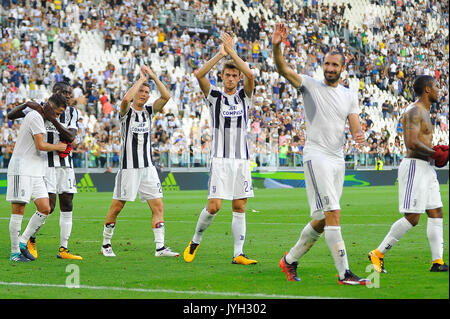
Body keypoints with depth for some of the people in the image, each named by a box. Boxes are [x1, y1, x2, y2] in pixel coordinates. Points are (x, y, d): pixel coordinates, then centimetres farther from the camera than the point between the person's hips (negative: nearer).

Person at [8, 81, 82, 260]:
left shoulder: (72, 113, 8)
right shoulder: (41, 108, -1)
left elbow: (70, 137, -8)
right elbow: (11, 115, -1)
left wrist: (53, 120, -20)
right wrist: (27, 104, -18)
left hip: (66, 164, 5)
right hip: (46, 162, -5)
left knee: (67, 206, 2)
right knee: (48, 206, -12)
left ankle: (63, 249, 7)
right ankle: (31, 240, 9)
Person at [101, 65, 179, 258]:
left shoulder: (148, 111, 10)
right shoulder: (126, 111, -4)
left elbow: (166, 96, -2)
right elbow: (126, 99, -27)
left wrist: (153, 76, -6)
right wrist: (142, 79, -17)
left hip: (148, 167, 5)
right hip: (128, 167, -5)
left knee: (158, 207, -4)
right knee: (116, 208, 2)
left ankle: (160, 247, -5)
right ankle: (106, 245, 16)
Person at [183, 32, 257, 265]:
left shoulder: (245, 96, 7)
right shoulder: (214, 96, 3)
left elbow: (250, 75, -13)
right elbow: (199, 74, -14)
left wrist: (231, 52, -14)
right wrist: (220, 54, -18)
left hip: (242, 159, 2)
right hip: (220, 159, -2)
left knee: (239, 208, 2)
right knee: (214, 206, -11)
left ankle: (238, 254, 4)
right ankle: (195, 241, 11)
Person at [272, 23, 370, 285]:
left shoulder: (350, 96, 13)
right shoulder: (310, 85, 1)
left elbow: (355, 126, 6)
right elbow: (283, 70, -12)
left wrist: (360, 135, -18)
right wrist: (277, 47, -30)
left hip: (338, 159, 6)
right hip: (316, 155, -6)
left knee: (322, 220, 9)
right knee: (332, 214, -16)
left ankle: (290, 260, 27)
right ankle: (344, 273, -19)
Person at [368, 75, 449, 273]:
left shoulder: (424, 112, 20)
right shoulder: (414, 111, -13)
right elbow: (412, 143, -23)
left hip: (425, 168, 11)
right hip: (414, 166, -10)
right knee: (411, 218, -10)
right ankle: (378, 254, -3)